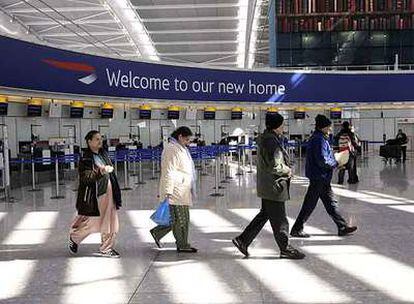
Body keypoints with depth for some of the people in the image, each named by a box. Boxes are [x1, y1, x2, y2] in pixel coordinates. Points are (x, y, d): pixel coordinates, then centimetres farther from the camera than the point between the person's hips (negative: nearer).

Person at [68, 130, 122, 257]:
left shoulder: (103, 154, 10)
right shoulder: (86, 159, -12)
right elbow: (85, 178, -20)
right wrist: (101, 172, -31)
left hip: (108, 192, 7)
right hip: (94, 195, -7)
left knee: (110, 222, 7)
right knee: (90, 222, 6)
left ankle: (106, 248, 20)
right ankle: (74, 238, 34)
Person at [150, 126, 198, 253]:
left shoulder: (180, 148, 19)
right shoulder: (172, 149, -14)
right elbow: (169, 172, -20)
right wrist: (168, 191, -24)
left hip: (182, 190, 10)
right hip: (176, 190, -10)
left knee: (176, 218, 13)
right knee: (181, 219, -1)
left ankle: (157, 232, 22)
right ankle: (182, 245, 11)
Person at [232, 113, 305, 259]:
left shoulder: (266, 139, 12)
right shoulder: (271, 142, -20)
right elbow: (274, 166, -25)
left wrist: (286, 167, 11)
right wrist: (287, 170, -7)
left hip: (267, 186, 11)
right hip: (274, 186, -11)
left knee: (264, 214, 18)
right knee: (279, 219, 2)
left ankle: (242, 240, 22)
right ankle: (285, 249, 15)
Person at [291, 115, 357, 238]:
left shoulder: (316, 138, 14)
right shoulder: (320, 140, -18)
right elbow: (322, 161, -24)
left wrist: (333, 162, 9)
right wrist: (336, 163, -9)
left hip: (321, 178, 11)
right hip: (319, 178, -11)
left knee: (331, 203, 14)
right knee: (309, 204, -1)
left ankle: (343, 227, 22)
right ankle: (296, 229, 8)